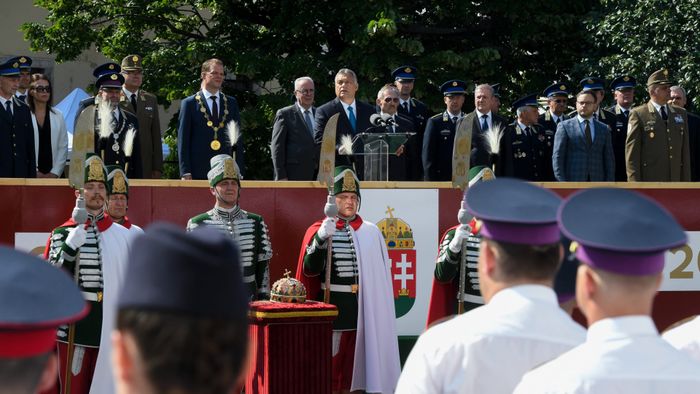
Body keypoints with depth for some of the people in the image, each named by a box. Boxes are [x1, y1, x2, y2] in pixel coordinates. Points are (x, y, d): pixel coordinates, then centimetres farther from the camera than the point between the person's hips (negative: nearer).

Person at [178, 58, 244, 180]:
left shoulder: (231, 103, 14)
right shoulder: (189, 104, 5)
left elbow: (238, 140, 13)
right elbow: (183, 141, 2)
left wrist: (239, 171, 4)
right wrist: (185, 173, -6)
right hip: (198, 173, -2)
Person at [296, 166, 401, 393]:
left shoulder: (371, 233, 7)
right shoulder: (318, 231, -1)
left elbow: (382, 274, 12)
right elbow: (310, 270, -13)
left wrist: (381, 310, 9)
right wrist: (321, 239, -27)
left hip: (363, 306, 3)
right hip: (331, 306, -3)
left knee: (354, 361, 7)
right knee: (328, 366, -3)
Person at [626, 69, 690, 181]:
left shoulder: (680, 114, 15)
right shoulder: (638, 114, -1)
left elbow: (685, 151, 15)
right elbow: (632, 152, -4)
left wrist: (685, 180, 9)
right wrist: (635, 183, -11)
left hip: (674, 181, 5)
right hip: (648, 181, -5)